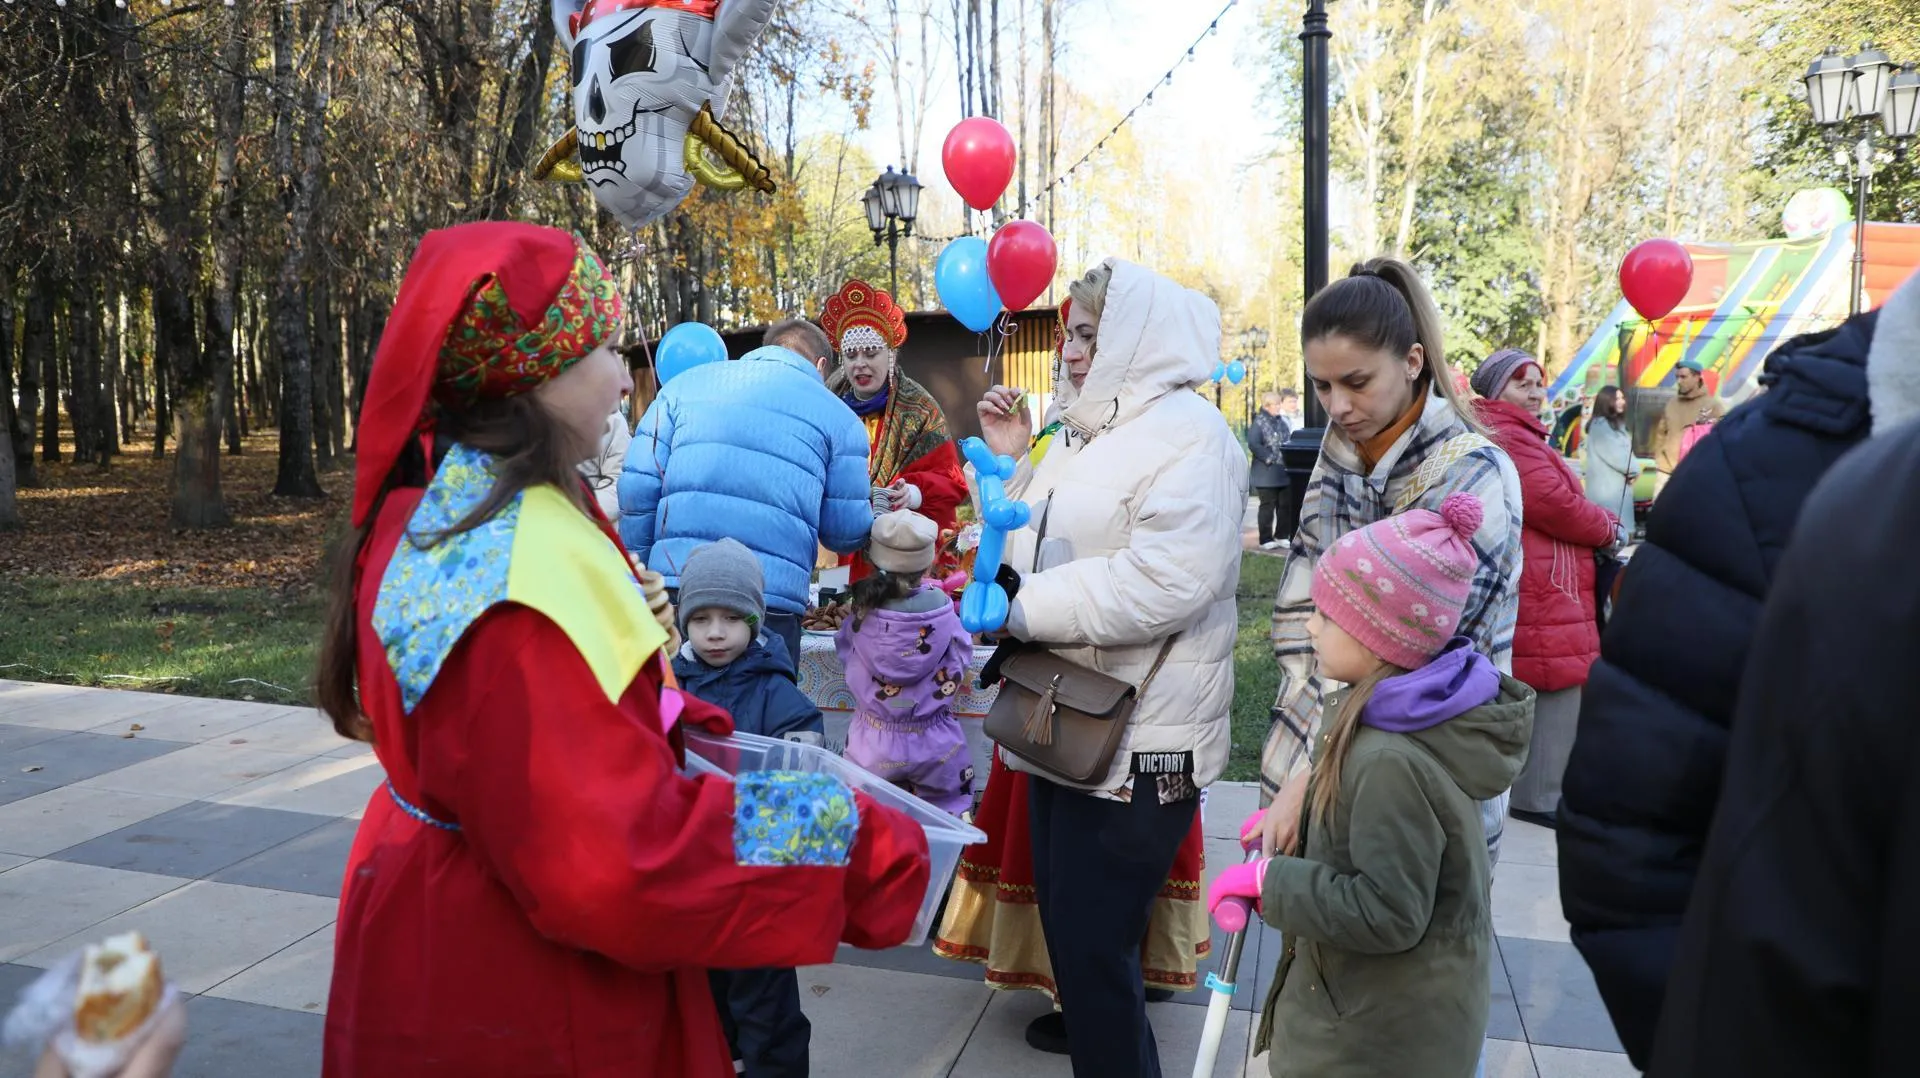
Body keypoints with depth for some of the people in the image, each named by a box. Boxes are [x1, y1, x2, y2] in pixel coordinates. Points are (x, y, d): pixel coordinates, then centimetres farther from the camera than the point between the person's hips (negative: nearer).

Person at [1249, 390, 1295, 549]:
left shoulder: (1282, 421, 14)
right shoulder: (1260, 422, -7)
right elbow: (1253, 443, -17)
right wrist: (1268, 458, -17)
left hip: (1283, 472, 7)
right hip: (1267, 473, -7)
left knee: (1285, 505, 9)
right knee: (1268, 506, -2)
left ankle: (1282, 536, 20)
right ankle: (1266, 539, 4)